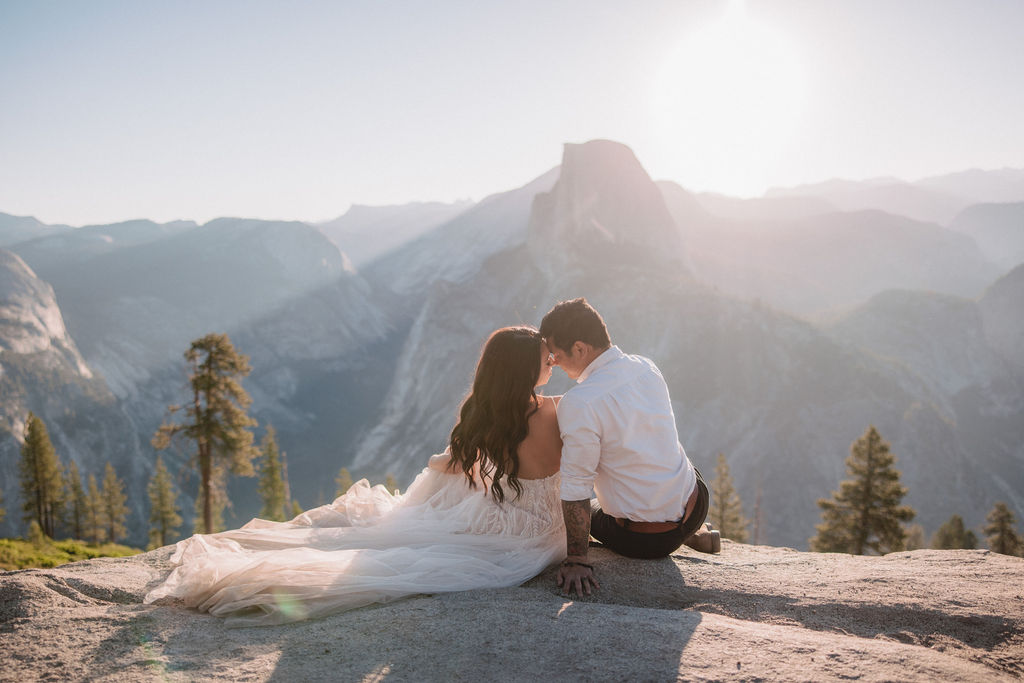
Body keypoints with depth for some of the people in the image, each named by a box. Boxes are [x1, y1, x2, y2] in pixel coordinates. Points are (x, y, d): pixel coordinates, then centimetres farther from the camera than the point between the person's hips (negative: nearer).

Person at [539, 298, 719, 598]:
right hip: (695, 504, 6)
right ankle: (695, 533, 30)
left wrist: (576, 560, -15)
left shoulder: (578, 404, -27)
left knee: (583, 512, 27)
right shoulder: (645, 367, -4)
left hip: (648, 543, -6)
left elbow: (576, 490, -23)